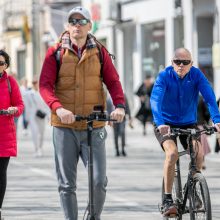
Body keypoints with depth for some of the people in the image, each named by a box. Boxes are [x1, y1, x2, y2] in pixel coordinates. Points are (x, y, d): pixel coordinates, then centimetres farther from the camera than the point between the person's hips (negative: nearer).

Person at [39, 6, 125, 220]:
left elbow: (113, 81, 3)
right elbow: (45, 85, -6)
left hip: (94, 127, 1)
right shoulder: (55, 52, 3)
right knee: (67, 184, 3)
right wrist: (58, 108, -24)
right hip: (65, 127, 0)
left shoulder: (100, 52, 8)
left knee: (99, 181, -6)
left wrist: (119, 105, -16)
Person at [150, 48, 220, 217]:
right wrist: (160, 123, -47)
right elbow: (155, 99, -30)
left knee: (199, 153, -20)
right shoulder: (165, 76, -17)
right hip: (166, 124, -2)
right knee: (172, 153, -28)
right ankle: (168, 200, -20)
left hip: (189, 124, 2)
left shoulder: (196, 75, -11)